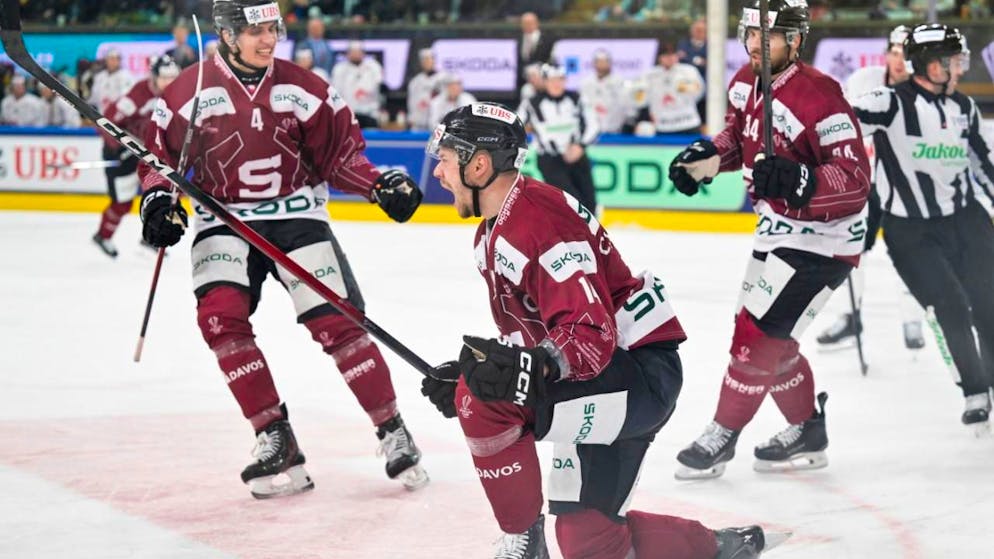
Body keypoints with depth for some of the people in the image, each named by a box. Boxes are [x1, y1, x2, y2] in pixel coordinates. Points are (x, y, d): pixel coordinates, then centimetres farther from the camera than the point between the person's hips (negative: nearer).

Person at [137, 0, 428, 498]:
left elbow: (339, 151, 5)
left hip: (296, 216, 0)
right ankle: (275, 440, -12)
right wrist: (157, 200, -14)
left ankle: (393, 433, 3)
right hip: (224, 224, 0)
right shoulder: (191, 90, -5)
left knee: (337, 323, -10)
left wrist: (379, 186, -10)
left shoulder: (302, 87, -2)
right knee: (220, 316, -21)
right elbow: (161, 153, 4)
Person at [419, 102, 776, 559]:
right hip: (602, 373, 11)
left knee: (483, 400, -28)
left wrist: (526, 369, -44)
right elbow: (523, 335, 20)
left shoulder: (543, 222, -22)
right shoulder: (491, 236, 12)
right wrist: (474, 369, 4)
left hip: (641, 370, -11)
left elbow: (591, 336, -28)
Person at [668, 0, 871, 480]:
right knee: (765, 334, 16)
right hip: (779, 227, 9)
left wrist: (798, 180, -44)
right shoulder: (745, 83, -1)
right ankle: (807, 431, 32)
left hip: (822, 235, -9)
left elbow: (855, 180, -30)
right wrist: (706, 157, 2)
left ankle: (724, 435, 8)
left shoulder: (818, 95, -27)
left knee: (758, 331, -8)